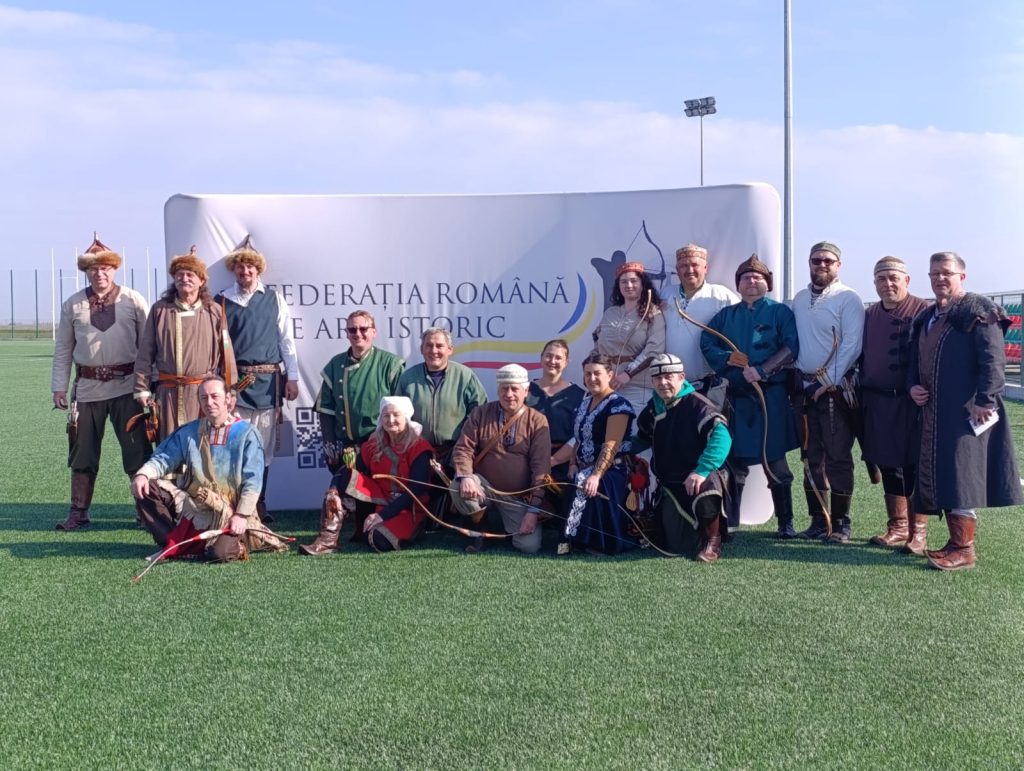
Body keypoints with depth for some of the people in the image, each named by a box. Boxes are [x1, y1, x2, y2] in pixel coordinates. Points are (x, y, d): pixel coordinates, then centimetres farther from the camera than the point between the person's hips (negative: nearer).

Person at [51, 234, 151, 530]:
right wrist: (59, 386, 4)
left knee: (137, 451, 3)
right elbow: (63, 348, 9)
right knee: (83, 453, 10)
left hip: (127, 386, -2)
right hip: (87, 389, 2)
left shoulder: (133, 301, 0)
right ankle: (78, 512, 21)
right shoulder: (73, 305, 6)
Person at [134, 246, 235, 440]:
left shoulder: (214, 312, 4)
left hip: (204, 390, -1)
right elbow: (145, 353, 6)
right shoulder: (160, 309, 6)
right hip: (168, 391, 1)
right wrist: (142, 388, 1)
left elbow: (226, 353, 3)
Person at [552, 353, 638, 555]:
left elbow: (611, 446, -20)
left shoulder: (618, 405, -11)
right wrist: (573, 464, 0)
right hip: (584, 470, 8)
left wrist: (596, 475, -30)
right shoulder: (584, 404, 16)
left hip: (609, 474, -8)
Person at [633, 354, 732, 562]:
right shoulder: (654, 408, 7)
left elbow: (722, 437, -29)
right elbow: (641, 440, 21)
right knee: (675, 545, 5)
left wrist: (702, 471, -39)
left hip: (703, 476, -7)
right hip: (669, 483, 7)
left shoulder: (697, 404, -17)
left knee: (704, 499, -42)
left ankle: (713, 540, -10)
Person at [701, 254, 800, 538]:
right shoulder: (726, 315, 16)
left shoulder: (780, 312, 6)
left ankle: (785, 523, 6)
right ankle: (729, 521, 15)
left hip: (771, 395, -3)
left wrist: (762, 370, -17)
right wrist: (728, 358, -10)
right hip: (734, 395, 3)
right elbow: (706, 344, 9)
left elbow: (790, 347, -6)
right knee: (732, 460, 5)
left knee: (774, 461, -3)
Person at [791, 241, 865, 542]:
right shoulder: (799, 299, 13)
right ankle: (818, 520, 16)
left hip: (834, 387, -6)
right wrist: (798, 378, 6)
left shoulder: (848, 299, -6)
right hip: (804, 386, 6)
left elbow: (852, 345, -13)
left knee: (838, 457, -4)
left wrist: (828, 382, -16)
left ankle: (841, 523, 4)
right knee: (812, 456, 9)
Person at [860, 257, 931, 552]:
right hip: (877, 403, 6)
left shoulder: (924, 311, -6)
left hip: (912, 402, -6)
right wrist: (864, 391, 13)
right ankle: (897, 528, 22)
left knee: (914, 468, -2)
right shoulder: (869, 315, 12)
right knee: (887, 466, 11)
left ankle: (917, 532, 5)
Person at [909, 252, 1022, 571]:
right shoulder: (925, 318, 19)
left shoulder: (978, 311, -6)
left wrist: (985, 400, -20)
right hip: (933, 413, 8)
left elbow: (993, 360, -14)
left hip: (966, 412, -8)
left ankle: (964, 550, -3)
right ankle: (956, 542, 19)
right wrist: (913, 386, 7)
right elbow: (916, 359, 26)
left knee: (961, 476, -8)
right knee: (941, 478, 10)